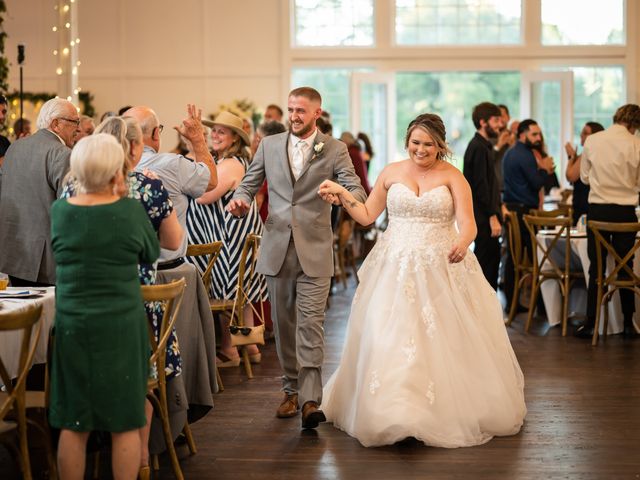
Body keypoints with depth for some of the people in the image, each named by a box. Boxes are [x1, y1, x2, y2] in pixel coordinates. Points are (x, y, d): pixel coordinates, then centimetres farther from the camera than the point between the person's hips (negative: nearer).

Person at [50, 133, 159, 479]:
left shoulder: (58, 211, -5)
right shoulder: (131, 211, -11)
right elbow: (152, 254, 6)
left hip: (72, 324, 2)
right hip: (121, 326, -2)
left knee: (73, 424, 10)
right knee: (125, 423, 8)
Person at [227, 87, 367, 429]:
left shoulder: (334, 150, 1)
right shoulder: (269, 145, 9)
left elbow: (357, 191, -5)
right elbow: (249, 183, 13)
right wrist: (239, 200, -11)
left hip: (314, 251, -3)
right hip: (277, 249, 3)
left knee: (310, 325, -10)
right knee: (283, 324, 11)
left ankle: (311, 401, -13)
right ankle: (291, 390, 24)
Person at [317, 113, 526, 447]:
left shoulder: (452, 177, -2)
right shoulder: (391, 173, 6)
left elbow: (468, 223, -13)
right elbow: (366, 216, 12)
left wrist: (462, 244, -34)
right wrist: (341, 194, -2)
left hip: (442, 269, -2)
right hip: (395, 269, 2)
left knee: (444, 342, 0)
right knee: (388, 341, -3)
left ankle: (447, 413, 14)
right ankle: (391, 415, 6)